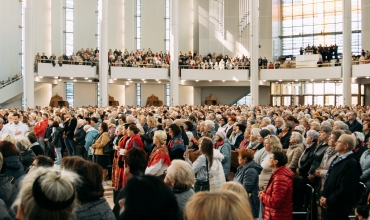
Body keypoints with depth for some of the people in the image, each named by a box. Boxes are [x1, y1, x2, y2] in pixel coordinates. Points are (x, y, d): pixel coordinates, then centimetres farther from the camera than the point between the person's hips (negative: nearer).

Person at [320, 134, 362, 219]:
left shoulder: (352, 163, -17)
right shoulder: (337, 159, 11)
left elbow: (345, 188, -21)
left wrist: (328, 201, -15)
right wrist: (323, 196, 2)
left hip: (340, 206, -8)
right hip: (329, 204, 8)